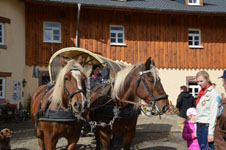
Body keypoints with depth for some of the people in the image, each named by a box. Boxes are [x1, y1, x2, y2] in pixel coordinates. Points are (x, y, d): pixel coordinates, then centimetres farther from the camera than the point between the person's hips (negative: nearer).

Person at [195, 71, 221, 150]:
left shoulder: (213, 93, -9)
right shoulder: (201, 93, 16)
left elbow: (214, 114, -14)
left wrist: (211, 132, -18)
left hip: (207, 126, -8)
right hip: (199, 126, 8)